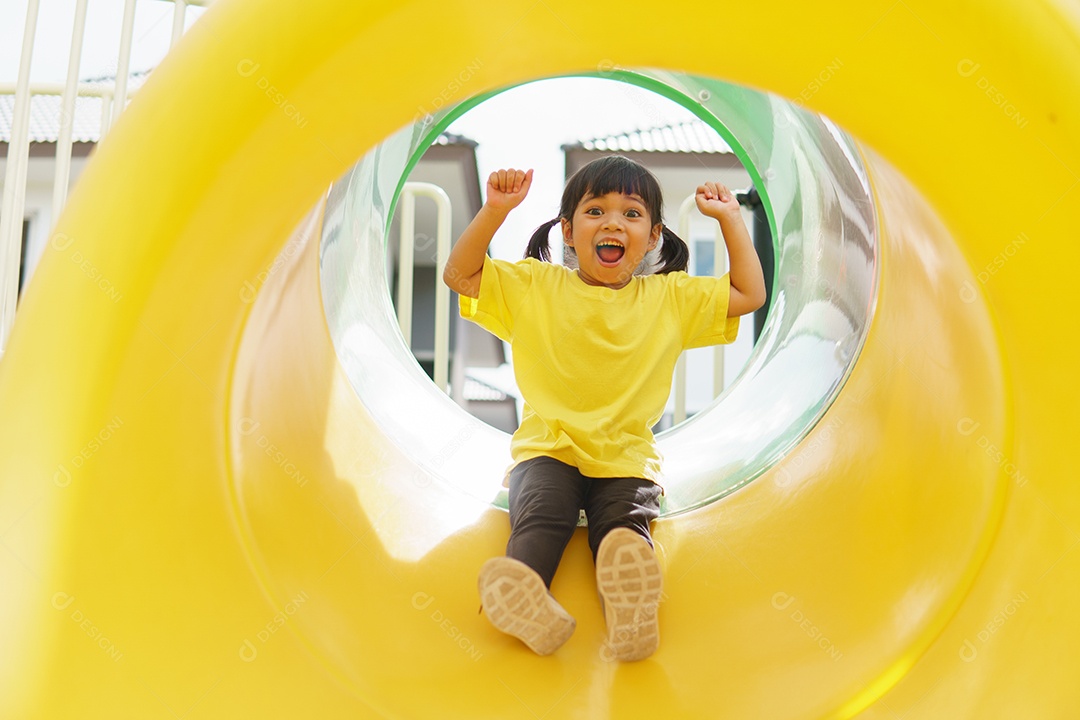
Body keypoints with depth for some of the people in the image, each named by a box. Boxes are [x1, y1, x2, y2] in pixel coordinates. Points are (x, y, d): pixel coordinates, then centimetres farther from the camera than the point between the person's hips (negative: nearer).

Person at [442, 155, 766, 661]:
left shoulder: (672, 297, 10)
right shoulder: (534, 287, 7)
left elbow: (750, 294, 13)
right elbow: (460, 275, 4)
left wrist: (730, 219, 11)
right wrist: (495, 211, -7)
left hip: (627, 458, 0)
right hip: (547, 449, 0)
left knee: (626, 523, -30)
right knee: (541, 510, -32)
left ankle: (631, 617, -56)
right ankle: (521, 589, -56)